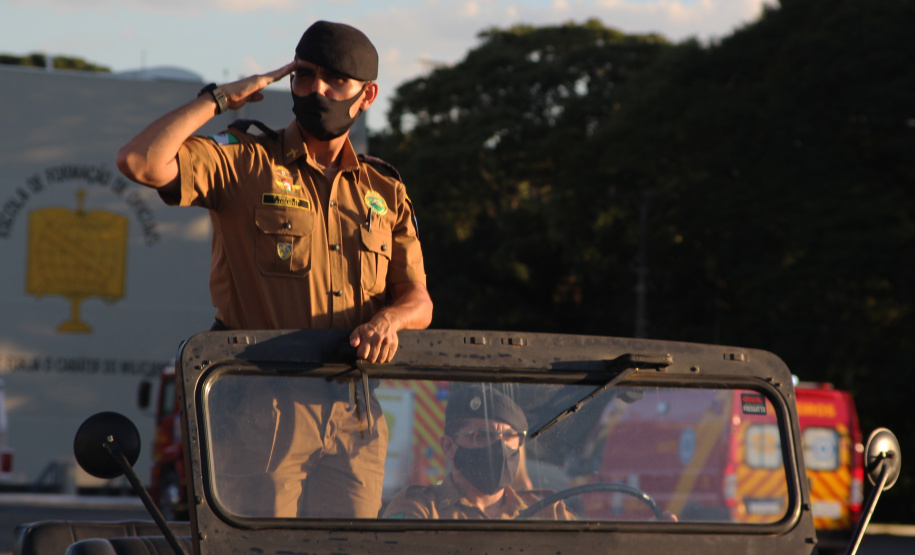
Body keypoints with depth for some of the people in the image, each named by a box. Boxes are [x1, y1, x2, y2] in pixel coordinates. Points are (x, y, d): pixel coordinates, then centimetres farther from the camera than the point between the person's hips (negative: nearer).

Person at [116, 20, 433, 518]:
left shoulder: (385, 196, 17)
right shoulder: (244, 163, 3)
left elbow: (419, 302, 11)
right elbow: (139, 162, -13)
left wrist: (388, 319, -13)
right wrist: (219, 99, -4)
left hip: (356, 417, 4)